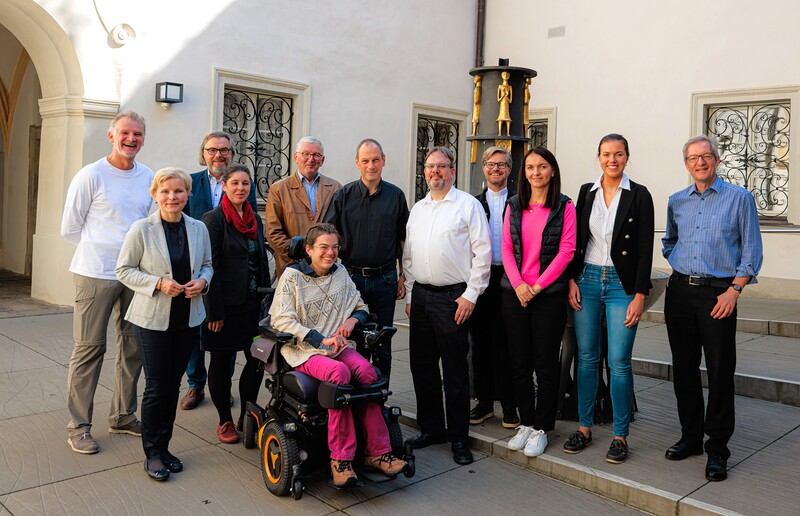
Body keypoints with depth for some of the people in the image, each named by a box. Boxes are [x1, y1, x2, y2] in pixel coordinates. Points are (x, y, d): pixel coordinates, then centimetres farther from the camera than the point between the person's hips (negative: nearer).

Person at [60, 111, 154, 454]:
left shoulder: (148, 178, 8)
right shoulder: (91, 175, -6)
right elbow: (70, 228, -1)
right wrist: (102, 251, 4)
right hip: (96, 275, -5)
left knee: (134, 346, 11)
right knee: (90, 348, 0)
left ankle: (123, 416, 26)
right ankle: (78, 426, 12)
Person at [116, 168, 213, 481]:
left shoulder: (199, 229, 3)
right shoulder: (141, 229, -8)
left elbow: (207, 265, 14)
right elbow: (124, 270, -5)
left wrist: (202, 282, -8)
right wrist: (158, 284, -18)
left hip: (188, 319, 4)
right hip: (152, 319, -4)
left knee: (173, 384, 12)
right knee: (157, 387, 0)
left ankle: (163, 447, 26)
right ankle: (152, 452, 16)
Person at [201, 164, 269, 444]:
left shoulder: (255, 220, 11)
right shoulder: (214, 219, -9)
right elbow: (210, 267, -13)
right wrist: (215, 311, -16)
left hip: (252, 304, 6)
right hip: (225, 305, -6)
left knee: (258, 360, 4)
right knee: (221, 362, 6)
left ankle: (246, 417, 21)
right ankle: (225, 421, 20)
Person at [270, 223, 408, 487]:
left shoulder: (340, 273, 15)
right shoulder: (292, 276, 0)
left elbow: (361, 307, 22)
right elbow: (281, 321, -8)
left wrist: (353, 320, -3)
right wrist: (321, 339, -17)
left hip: (337, 346, 4)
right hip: (303, 350, -4)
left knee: (365, 368, -28)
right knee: (339, 371, -35)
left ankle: (377, 452, -22)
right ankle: (340, 457, -27)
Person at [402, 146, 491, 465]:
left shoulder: (468, 205, -3)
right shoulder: (417, 209, 15)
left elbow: (482, 252, -7)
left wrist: (470, 295, -12)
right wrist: (409, 295, 14)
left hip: (453, 297, -6)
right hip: (421, 295, 6)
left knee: (455, 369, 0)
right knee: (422, 365, 11)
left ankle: (458, 437, 11)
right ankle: (431, 428, 26)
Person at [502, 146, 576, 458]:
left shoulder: (564, 207, -1)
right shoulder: (514, 206, 10)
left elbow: (566, 251, -7)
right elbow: (506, 248, 5)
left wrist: (537, 286, -11)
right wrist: (518, 284, -8)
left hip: (549, 294, -3)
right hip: (515, 293, 4)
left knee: (545, 364, 2)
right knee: (519, 362, 8)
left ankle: (541, 428, 15)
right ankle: (526, 423, 22)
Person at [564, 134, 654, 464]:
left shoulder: (639, 195, -2)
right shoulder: (587, 192, 9)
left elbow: (645, 249, -5)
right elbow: (575, 241, 11)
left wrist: (640, 295, -10)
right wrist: (572, 280, 1)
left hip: (622, 284, -3)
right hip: (587, 281, 3)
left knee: (619, 361, -3)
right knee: (587, 357, 8)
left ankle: (620, 435, 10)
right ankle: (584, 427, 20)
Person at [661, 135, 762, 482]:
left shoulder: (739, 198, -1)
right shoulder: (677, 201, 11)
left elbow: (752, 251, -3)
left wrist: (734, 290, -12)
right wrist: (679, 268, 13)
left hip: (718, 293, -4)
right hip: (680, 292, 4)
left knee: (720, 371, -2)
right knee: (684, 368, 9)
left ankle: (717, 447, 9)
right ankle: (690, 437, 22)